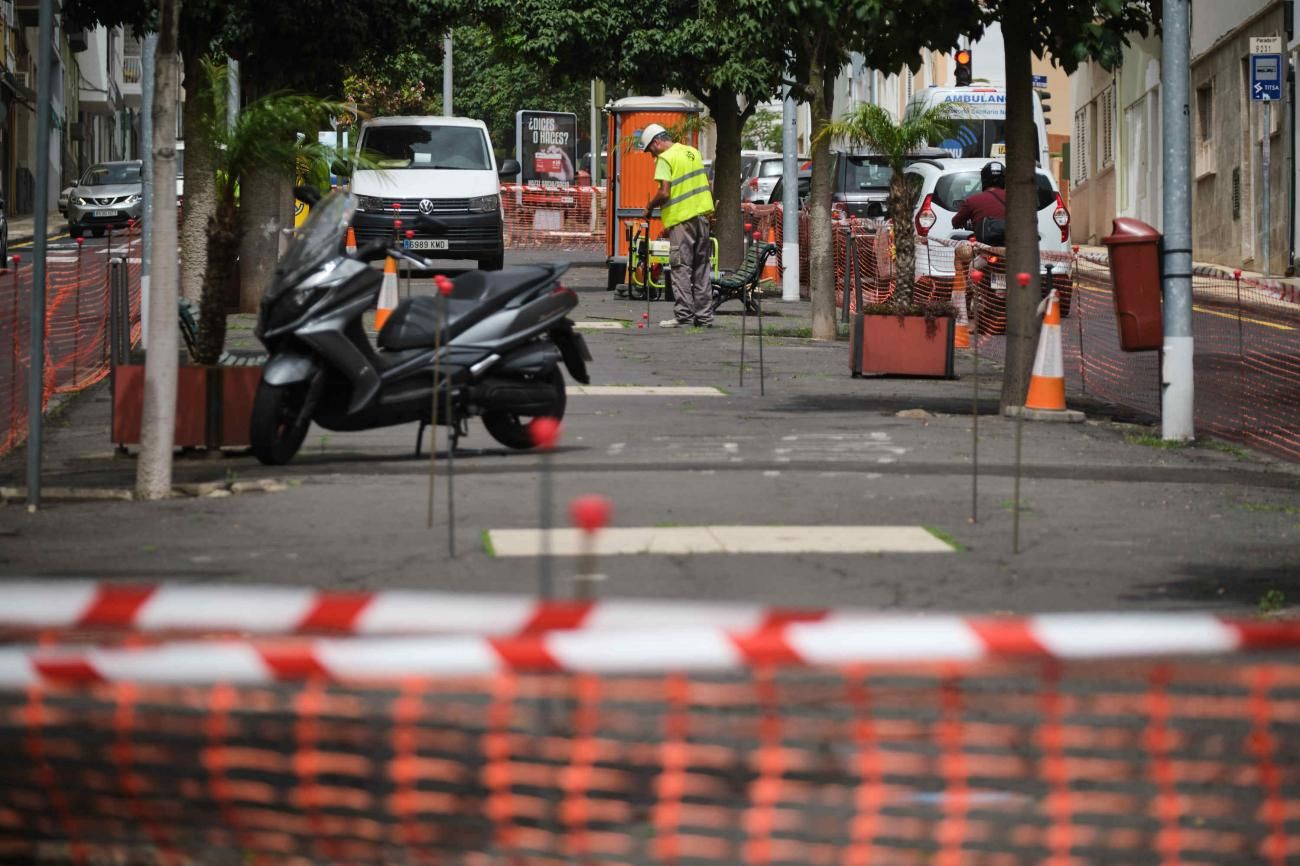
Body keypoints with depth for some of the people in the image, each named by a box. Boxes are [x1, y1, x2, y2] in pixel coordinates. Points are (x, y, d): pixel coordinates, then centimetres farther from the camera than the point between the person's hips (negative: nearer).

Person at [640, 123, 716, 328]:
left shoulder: (665, 158, -10)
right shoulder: (693, 152, 14)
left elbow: (664, 193, -18)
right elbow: (706, 182, 19)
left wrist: (649, 206, -3)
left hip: (681, 219, -7)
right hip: (702, 213, 7)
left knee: (681, 268, -4)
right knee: (701, 268, 11)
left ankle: (683, 316, -7)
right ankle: (704, 316, 12)